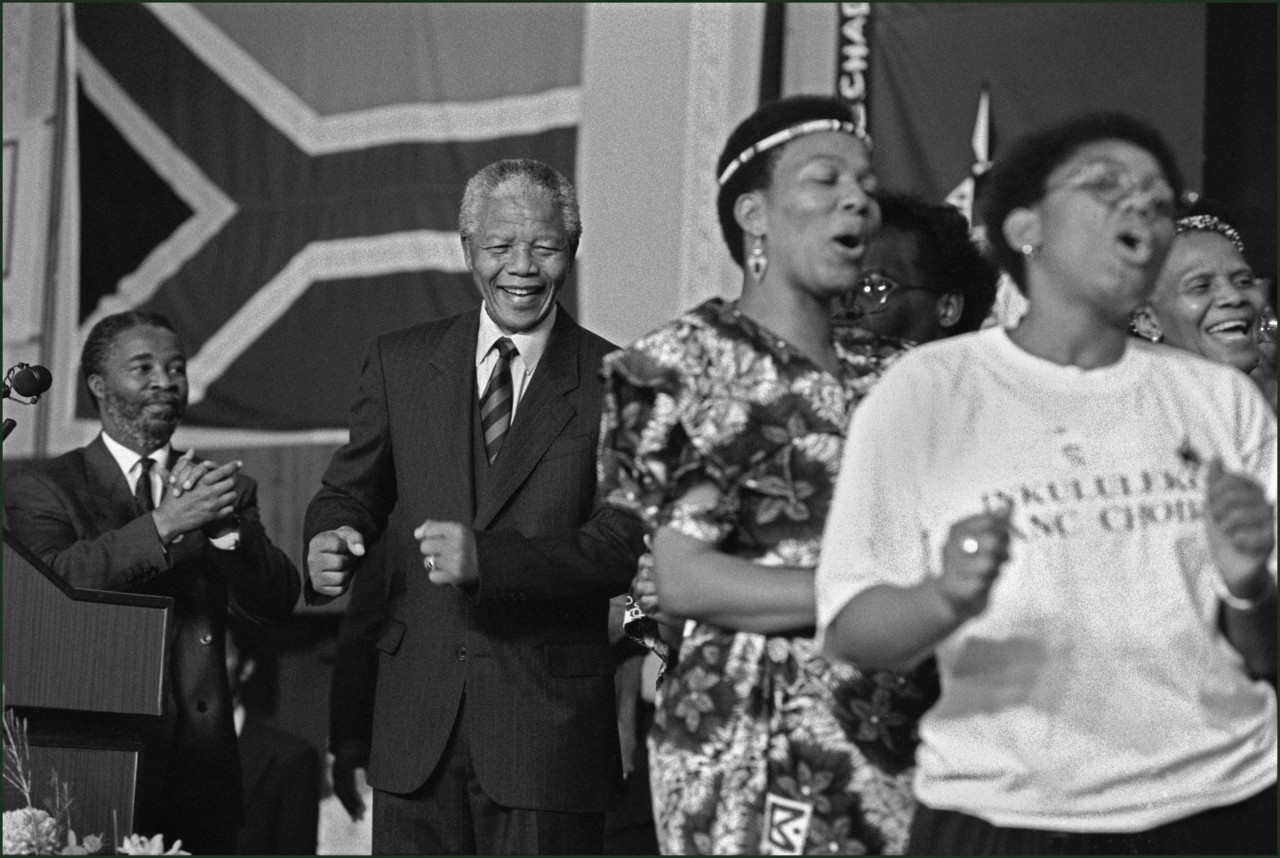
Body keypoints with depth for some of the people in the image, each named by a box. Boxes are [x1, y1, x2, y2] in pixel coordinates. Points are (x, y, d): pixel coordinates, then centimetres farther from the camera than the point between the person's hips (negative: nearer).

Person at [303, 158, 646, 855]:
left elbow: (627, 544, -11)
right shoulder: (400, 362, 10)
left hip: (549, 722, -3)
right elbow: (353, 490, 14)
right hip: (417, 721, 3)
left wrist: (488, 559, -24)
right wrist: (330, 541, -11)